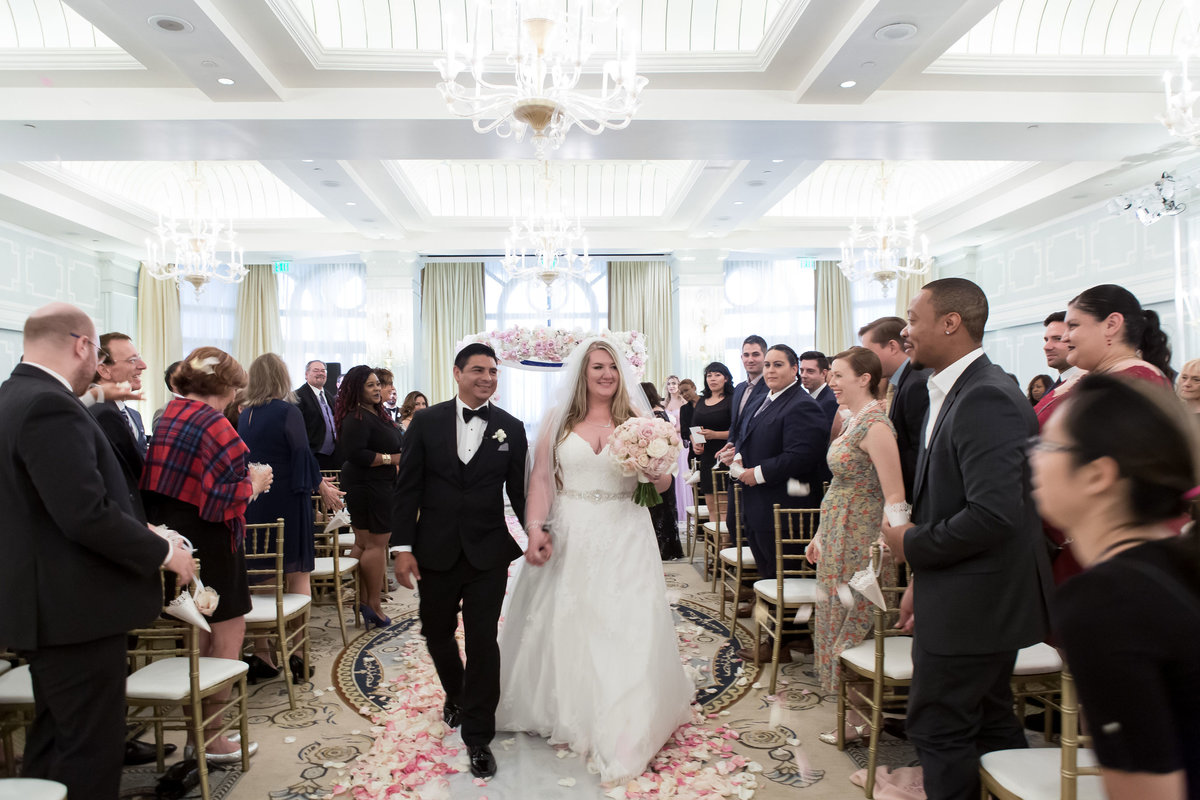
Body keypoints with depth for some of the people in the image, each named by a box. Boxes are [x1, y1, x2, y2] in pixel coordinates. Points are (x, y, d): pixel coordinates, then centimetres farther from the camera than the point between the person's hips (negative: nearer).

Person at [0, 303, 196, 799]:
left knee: (53, 739, 22)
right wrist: (161, 552, -14)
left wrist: (136, 527, 17)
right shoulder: (51, 408, -21)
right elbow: (87, 515, -27)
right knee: (91, 746, 2)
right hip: (76, 609, -10)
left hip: (49, 606, 10)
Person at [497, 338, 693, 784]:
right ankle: (565, 713, 32)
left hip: (624, 537, -1)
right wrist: (535, 529, -10)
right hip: (569, 538, 1)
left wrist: (654, 473, -20)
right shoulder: (559, 421, 4)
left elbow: (663, 484, 3)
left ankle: (622, 731, 16)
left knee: (624, 627, 1)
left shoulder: (638, 419, 3)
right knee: (563, 624, 9)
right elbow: (540, 478, 1)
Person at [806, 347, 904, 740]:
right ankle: (852, 712, 31)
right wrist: (821, 535, 15)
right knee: (838, 619, 16)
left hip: (860, 541, -9)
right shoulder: (851, 420, 10)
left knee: (855, 624, 3)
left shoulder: (875, 425, -19)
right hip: (837, 537, 9)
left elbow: (895, 497, -23)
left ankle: (860, 720, 19)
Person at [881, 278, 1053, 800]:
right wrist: (921, 580, 14)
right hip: (980, 600, 10)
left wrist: (914, 545, -16)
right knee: (988, 724, 21)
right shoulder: (954, 392, 10)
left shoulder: (987, 398, -22)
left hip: (971, 603, -10)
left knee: (937, 728, 2)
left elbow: (994, 513, -30)